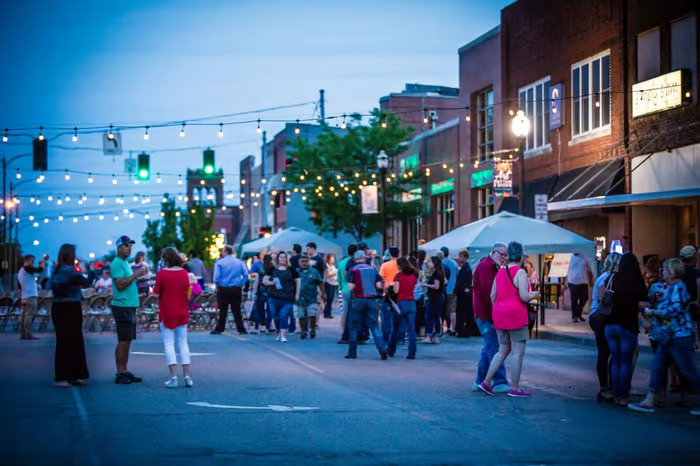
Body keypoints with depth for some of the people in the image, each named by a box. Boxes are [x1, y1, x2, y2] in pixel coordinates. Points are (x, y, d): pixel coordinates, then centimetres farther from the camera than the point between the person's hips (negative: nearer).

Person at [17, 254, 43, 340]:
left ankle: (23, 334, 7)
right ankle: (28, 334, -16)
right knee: (30, 315, -11)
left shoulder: (20, 271, 19)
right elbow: (40, 270, -20)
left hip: (24, 297, 10)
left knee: (24, 316, 7)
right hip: (31, 296, -10)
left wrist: (21, 297, 26)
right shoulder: (27, 268, -9)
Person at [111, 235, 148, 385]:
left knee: (127, 340, 11)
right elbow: (120, 284, -21)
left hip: (130, 306, 10)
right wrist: (135, 275, -18)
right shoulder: (117, 263, -11)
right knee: (123, 340, -8)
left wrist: (139, 276, 12)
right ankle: (120, 374, -5)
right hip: (122, 306, -10)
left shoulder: (125, 263, 19)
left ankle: (125, 372, 15)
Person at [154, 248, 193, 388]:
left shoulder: (161, 273, -12)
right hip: (182, 313, 4)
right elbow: (188, 293, 5)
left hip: (166, 313, -4)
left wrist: (154, 287, 8)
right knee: (183, 344, 10)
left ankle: (173, 378, -8)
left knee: (169, 344, 0)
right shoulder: (184, 273, 1)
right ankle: (187, 377, 7)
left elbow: (156, 293, -12)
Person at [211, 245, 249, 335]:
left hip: (223, 289, -2)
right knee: (236, 310, 7)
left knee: (223, 311, 4)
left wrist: (218, 287, 2)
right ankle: (241, 329, 5)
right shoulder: (240, 262, 4)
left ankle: (219, 329, 7)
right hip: (236, 290, 2)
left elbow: (216, 277, -12)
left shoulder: (219, 263, -5)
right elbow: (246, 275, -4)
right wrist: (241, 285, 4)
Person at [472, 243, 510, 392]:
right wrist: (494, 312, -19)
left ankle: (480, 381, 18)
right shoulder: (485, 266, -12)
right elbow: (487, 292, -20)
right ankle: (499, 382, -10)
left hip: (489, 315, 10)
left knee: (488, 348, 12)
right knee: (494, 348, -10)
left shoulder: (494, 268, 20)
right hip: (486, 314, -10)